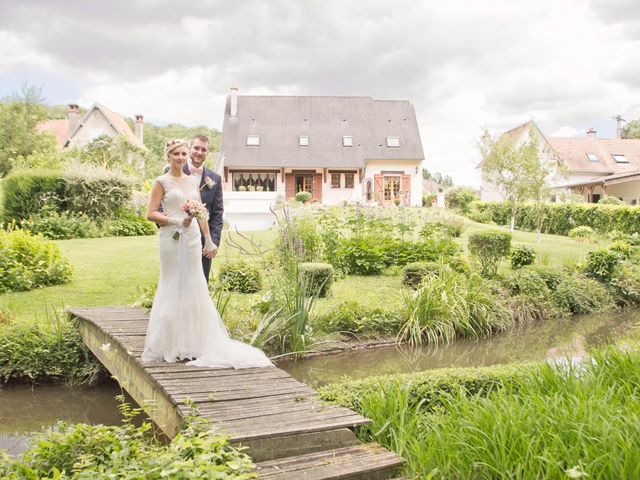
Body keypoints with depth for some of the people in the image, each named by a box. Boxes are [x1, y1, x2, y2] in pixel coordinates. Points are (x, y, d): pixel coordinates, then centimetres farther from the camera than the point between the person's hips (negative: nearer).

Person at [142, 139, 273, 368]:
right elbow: (151, 213, -7)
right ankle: (171, 345, 10)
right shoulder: (162, 182, -2)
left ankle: (192, 342, 16)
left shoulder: (193, 180, 14)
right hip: (172, 239, -5)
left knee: (194, 288, 6)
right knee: (172, 288, 0)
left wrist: (208, 239, 14)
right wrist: (175, 221, -19)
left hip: (193, 238, 5)